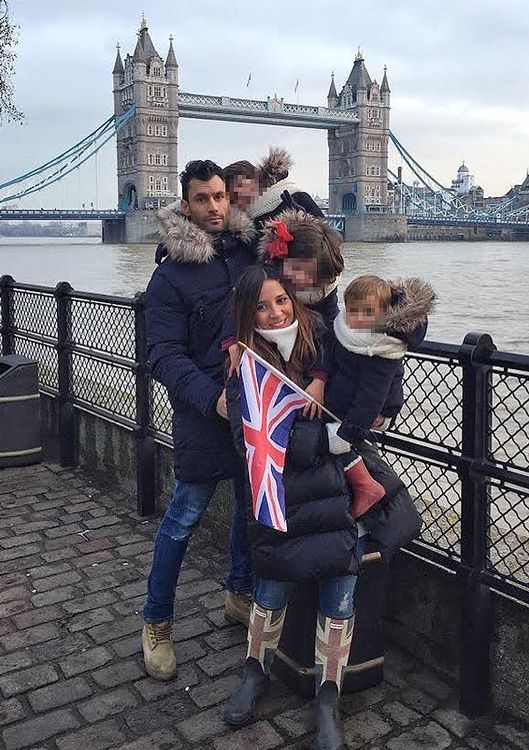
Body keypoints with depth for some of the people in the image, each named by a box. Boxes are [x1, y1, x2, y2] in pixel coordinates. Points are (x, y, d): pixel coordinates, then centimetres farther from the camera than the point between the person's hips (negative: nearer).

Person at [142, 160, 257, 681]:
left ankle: (241, 595, 39)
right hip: (205, 410, -5)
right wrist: (212, 397, -27)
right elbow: (165, 355, -13)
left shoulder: (251, 250, 6)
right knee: (184, 517, 1)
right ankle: (156, 623, 20)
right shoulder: (171, 274, -6)